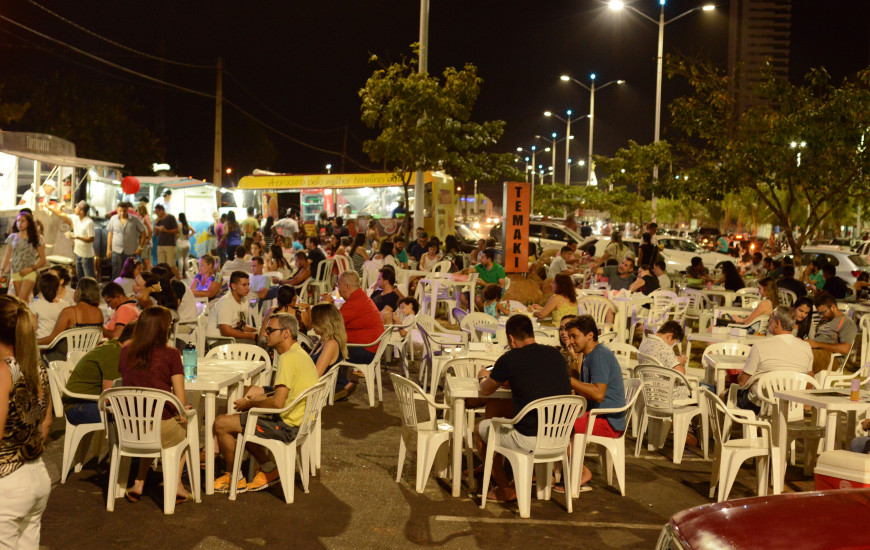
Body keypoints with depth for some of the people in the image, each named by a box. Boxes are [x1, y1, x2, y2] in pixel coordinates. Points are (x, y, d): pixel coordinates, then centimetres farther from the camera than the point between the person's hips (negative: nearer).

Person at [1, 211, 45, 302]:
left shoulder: (36, 239, 0)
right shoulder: (12, 238, 9)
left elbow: (43, 260, 2)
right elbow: (7, 257, 10)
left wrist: (31, 269, -12)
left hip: (30, 272, -4)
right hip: (16, 272, 4)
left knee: (23, 299, -17)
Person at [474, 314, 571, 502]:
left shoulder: (510, 359, -9)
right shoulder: (555, 354, 6)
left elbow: (485, 391, 8)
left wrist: (484, 377, 31)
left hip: (530, 441, -6)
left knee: (480, 430, 19)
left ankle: (505, 490, 27)